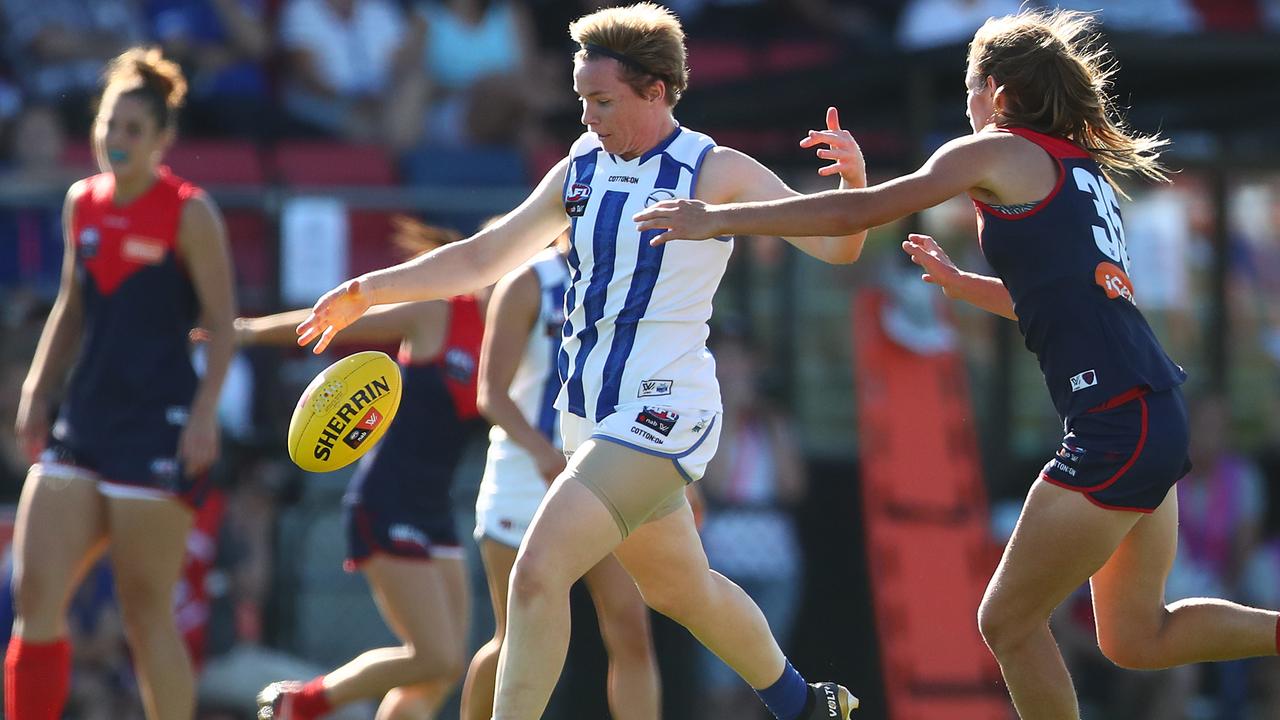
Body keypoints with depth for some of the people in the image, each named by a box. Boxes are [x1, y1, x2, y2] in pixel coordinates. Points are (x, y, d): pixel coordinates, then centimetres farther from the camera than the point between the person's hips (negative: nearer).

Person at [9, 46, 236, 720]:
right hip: (82, 425, 6)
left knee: (146, 613, -2)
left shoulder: (189, 214, -7)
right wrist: (37, 388, 13)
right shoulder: (81, 204, 10)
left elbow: (222, 323, -7)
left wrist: (204, 415, -16)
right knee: (35, 593, -5)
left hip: (157, 431, -6)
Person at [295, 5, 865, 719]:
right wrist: (368, 292, 12)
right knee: (682, 589, 22)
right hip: (591, 416, 8)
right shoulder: (581, 170, 10)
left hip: (661, 412, -8)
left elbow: (834, 245, -8)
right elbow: (484, 258, 17)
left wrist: (854, 180, -28)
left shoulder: (717, 172, -8)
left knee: (538, 571, -21)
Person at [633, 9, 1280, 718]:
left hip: (1114, 426, -9)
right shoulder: (1081, 166, 21)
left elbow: (857, 213, -6)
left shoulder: (999, 153, -3)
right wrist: (959, 282, 30)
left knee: (1008, 620, 0)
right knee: (1137, 638, 16)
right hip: (1156, 416, 9)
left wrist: (721, 218, -2)